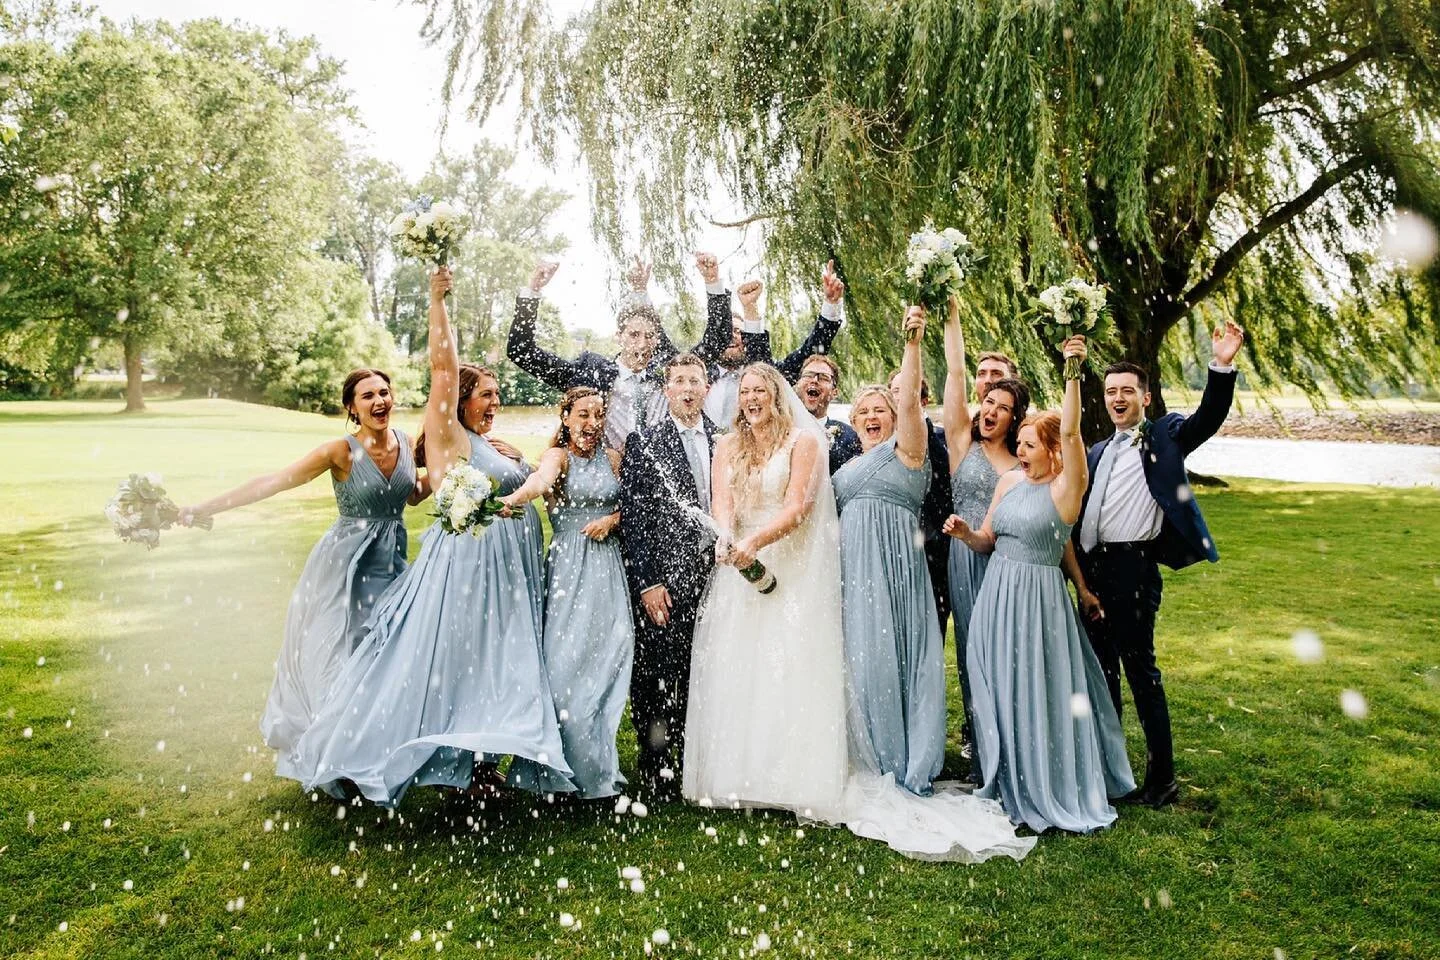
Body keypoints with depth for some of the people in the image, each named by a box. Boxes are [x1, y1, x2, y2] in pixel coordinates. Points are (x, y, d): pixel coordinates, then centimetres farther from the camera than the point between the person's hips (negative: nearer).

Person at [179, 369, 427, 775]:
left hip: (391, 565, 5)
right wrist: (204, 508, -22)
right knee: (335, 658, 2)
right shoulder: (341, 452, -15)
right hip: (345, 567, -4)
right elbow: (271, 482, -17)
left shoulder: (405, 443, 1)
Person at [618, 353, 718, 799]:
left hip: (713, 577, 3)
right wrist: (647, 582, -10)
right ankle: (656, 772, 15)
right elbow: (633, 516, -4)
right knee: (655, 679, 0)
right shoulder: (644, 443, 1)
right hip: (662, 582, -3)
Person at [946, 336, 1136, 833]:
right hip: (997, 595, 6)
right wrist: (964, 532, -6)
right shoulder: (1008, 481, 8)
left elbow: (1070, 431, -25)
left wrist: (1072, 372, -29)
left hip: (1038, 597, -6)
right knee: (999, 693, 13)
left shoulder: (1066, 488, -9)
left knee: (1039, 692, 1)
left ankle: (1054, 791, 20)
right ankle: (1010, 785, 30)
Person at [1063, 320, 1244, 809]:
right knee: (1101, 668, 14)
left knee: (1140, 668, -3)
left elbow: (1208, 419, -18)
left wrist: (1222, 366, -33)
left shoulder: (1164, 436, 1)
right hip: (1092, 567, 7)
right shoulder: (1098, 452, 18)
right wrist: (1081, 580, 10)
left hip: (1133, 567, -7)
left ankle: (1161, 778, 8)